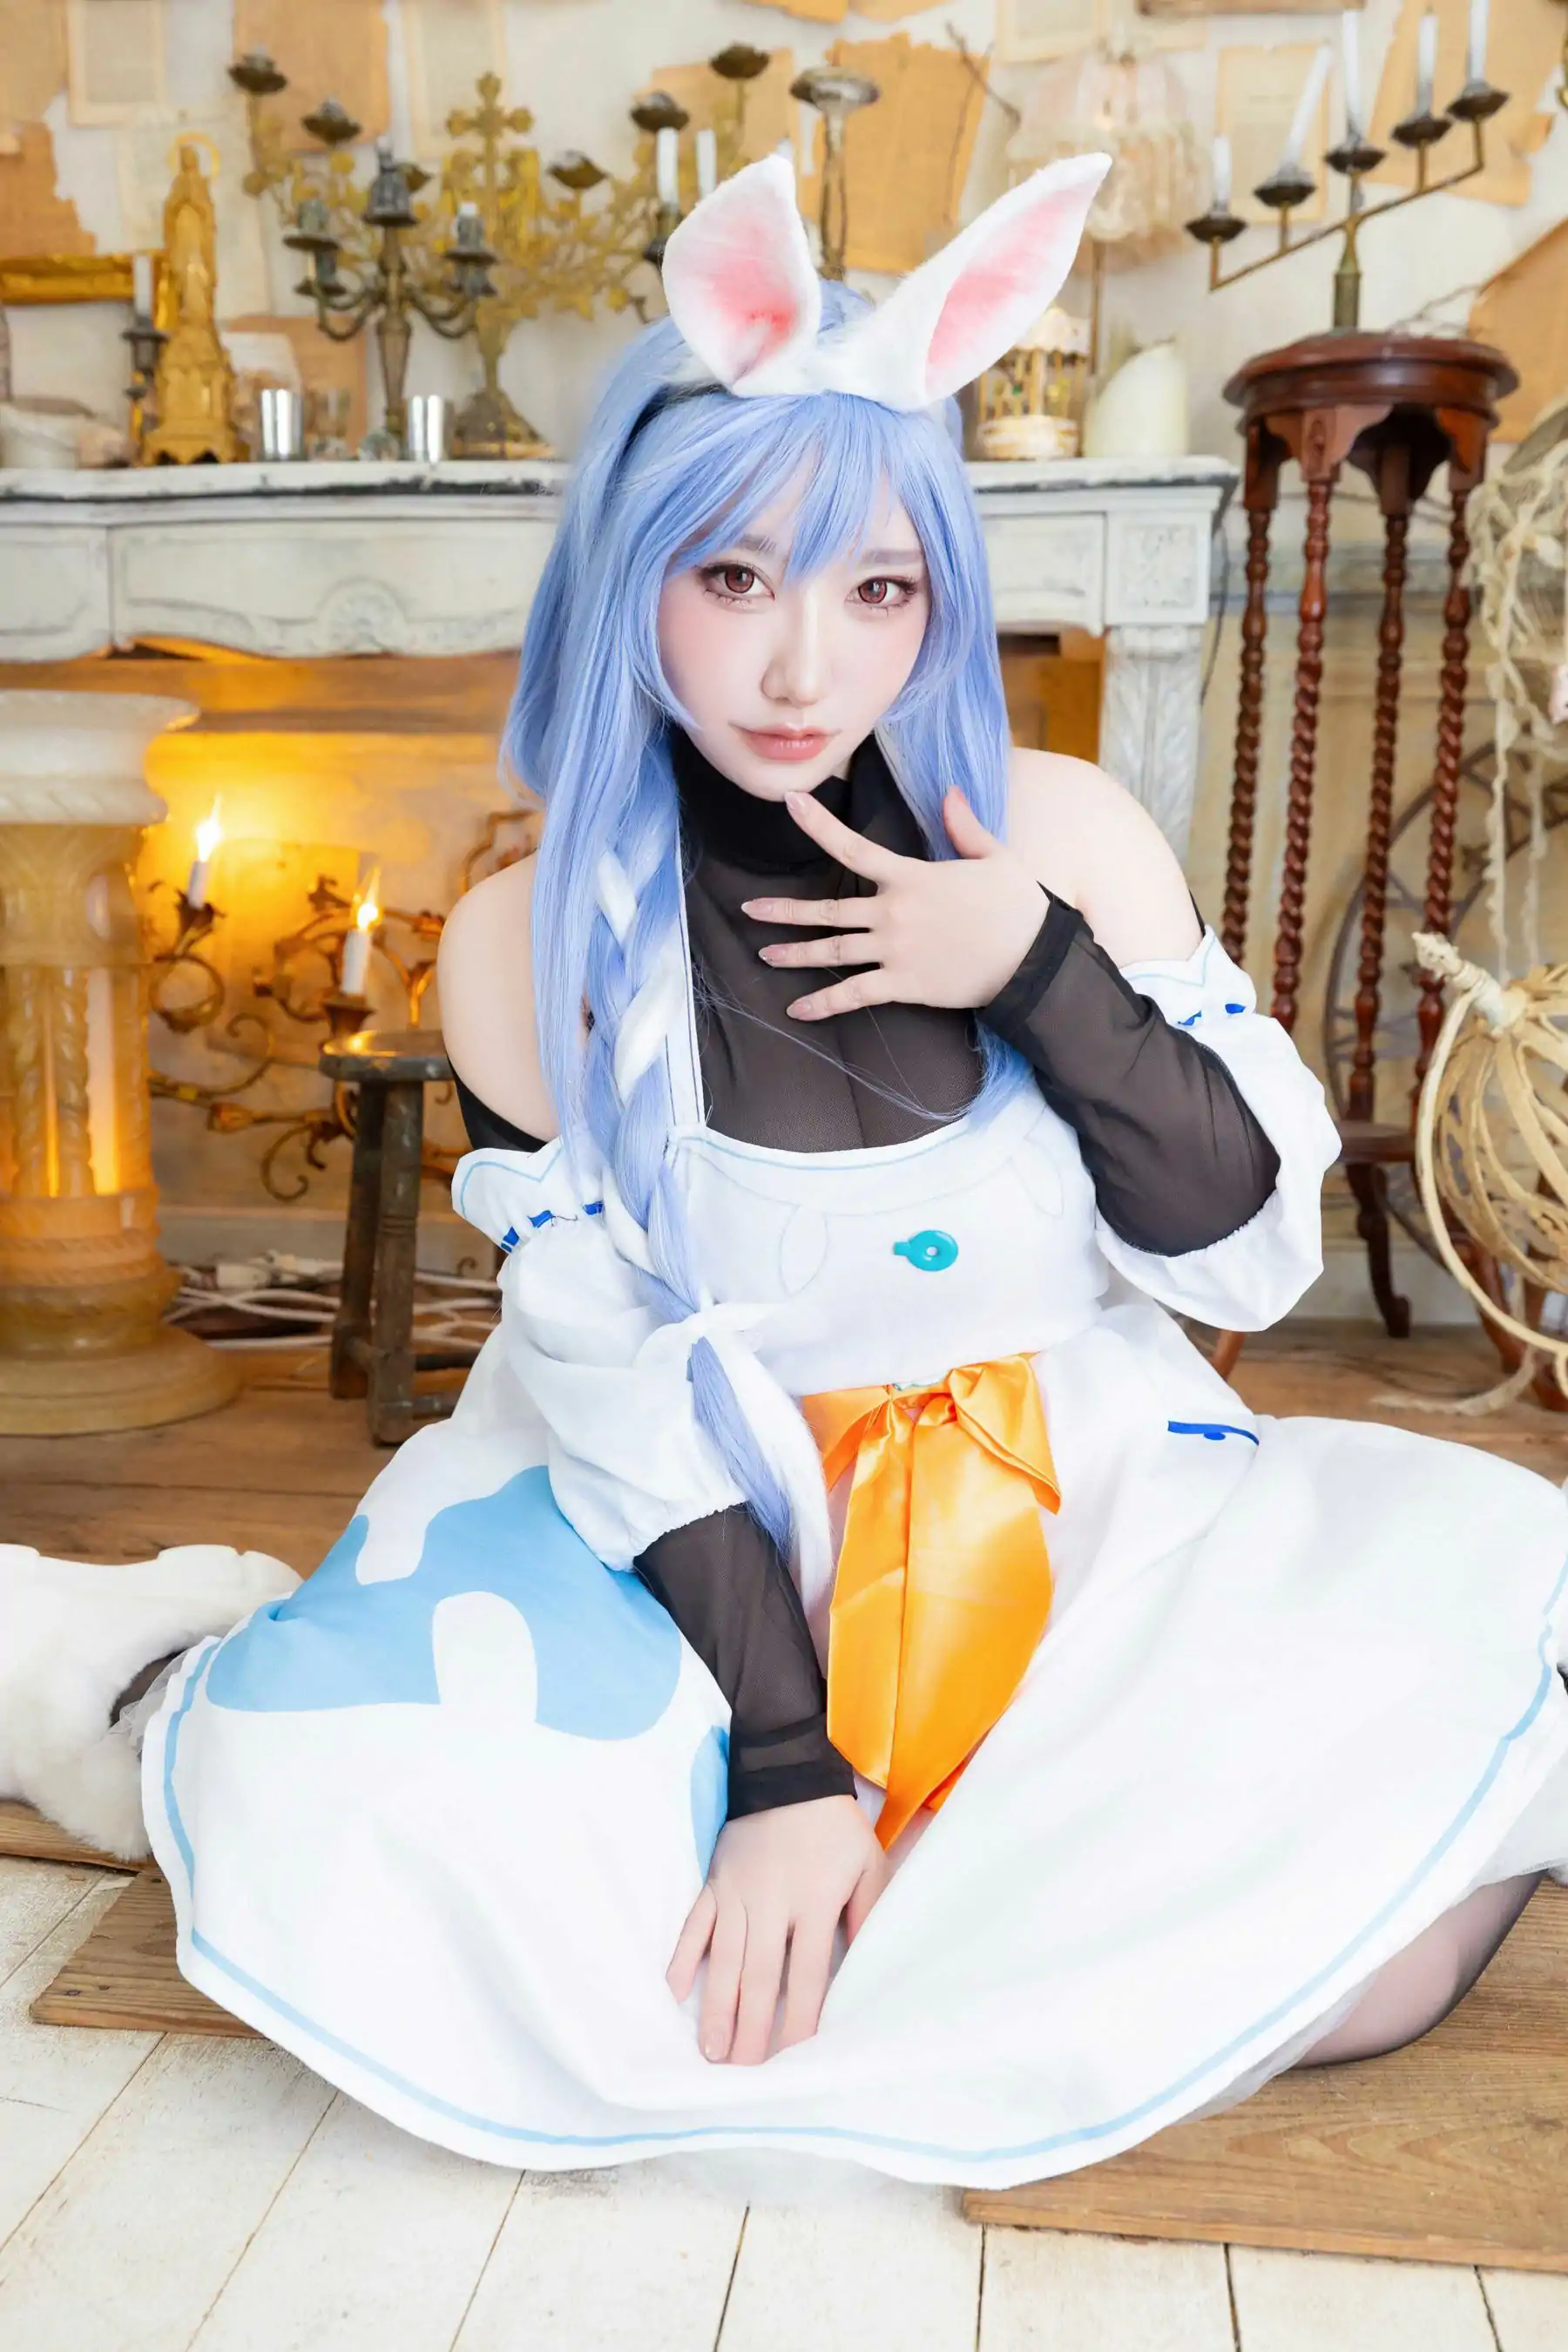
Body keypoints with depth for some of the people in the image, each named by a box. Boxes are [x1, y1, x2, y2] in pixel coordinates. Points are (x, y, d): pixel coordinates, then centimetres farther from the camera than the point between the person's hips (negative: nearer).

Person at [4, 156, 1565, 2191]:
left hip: (1087, 1513, 2)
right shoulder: (533, 943, -8)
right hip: (740, 1557, -1)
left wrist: (1041, 974, -19)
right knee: (395, 1837, -27)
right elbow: (621, 1387, -10)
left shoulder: (1057, 832, -5)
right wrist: (788, 1766, -17)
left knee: (1383, 1940, -22)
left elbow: (1250, 1257, -4)